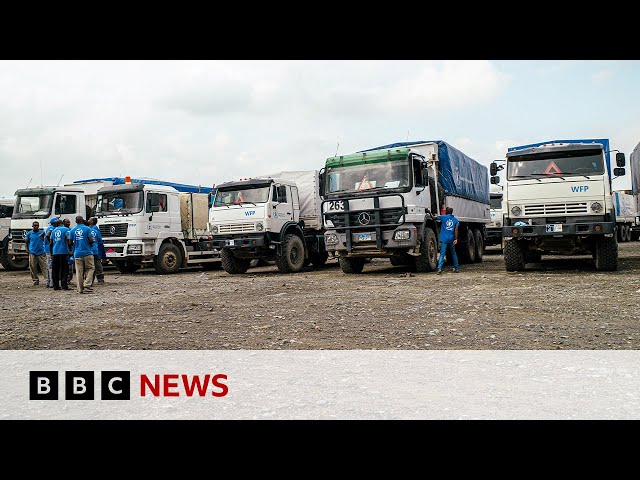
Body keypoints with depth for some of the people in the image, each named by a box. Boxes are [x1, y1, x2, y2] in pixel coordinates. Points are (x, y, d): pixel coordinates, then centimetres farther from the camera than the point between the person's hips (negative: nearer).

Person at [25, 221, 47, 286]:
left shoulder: (42, 232, 5)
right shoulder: (29, 233, 8)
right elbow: (26, 242, 16)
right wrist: (27, 249, 6)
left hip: (41, 252, -2)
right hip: (32, 253, 2)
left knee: (44, 266, -6)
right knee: (33, 267, 3)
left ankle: (47, 279, -8)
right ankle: (35, 279, 13)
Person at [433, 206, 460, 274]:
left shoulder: (443, 217, 0)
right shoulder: (455, 220, 9)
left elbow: (433, 217, 5)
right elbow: (456, 230, -1)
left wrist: (431, 214, 26)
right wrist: (456, 239, -5)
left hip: (444, 239, -3)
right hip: (451, 239, 3)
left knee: (442, 254, -9)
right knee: (453, 253, 19)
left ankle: (439, 269, -24)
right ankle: (457, 268, 23)